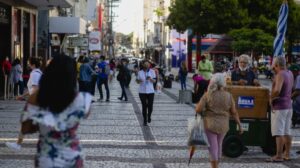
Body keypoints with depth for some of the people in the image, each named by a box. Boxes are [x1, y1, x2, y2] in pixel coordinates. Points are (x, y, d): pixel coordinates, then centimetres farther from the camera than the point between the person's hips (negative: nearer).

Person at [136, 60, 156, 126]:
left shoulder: (152, 71, 2)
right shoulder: (140, 72, 3)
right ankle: (145, 120, 12)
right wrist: (139, 80, -15)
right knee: (144, 106, 1)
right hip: (142, 91, 0)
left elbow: (154, 81, 2)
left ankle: (149, 116, 27)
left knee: (150, 106, -3)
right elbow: (137, 81, 8)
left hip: (150, 91, 0)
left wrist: (150, 79, -19)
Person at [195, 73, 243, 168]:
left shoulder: (208, 95, -14)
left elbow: (198, 110, -15)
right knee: (219, 145, 22)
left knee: (213, 147, 3)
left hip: (210, 124, -3)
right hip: (223, 125, 4)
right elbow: (234, 112, -3)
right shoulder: (228, 96, -6)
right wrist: (239, 125, 5)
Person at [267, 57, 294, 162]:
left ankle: (278, 156, -8)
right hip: (288, 105, 9)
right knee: (287, 132, 12)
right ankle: (287, 154, 17)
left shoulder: (280, 75, -18)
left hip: (279, 107, -9)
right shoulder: (290, 74, 9)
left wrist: (271, 98, -14)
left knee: (279, 133, -8)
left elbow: (277, 90, -31)